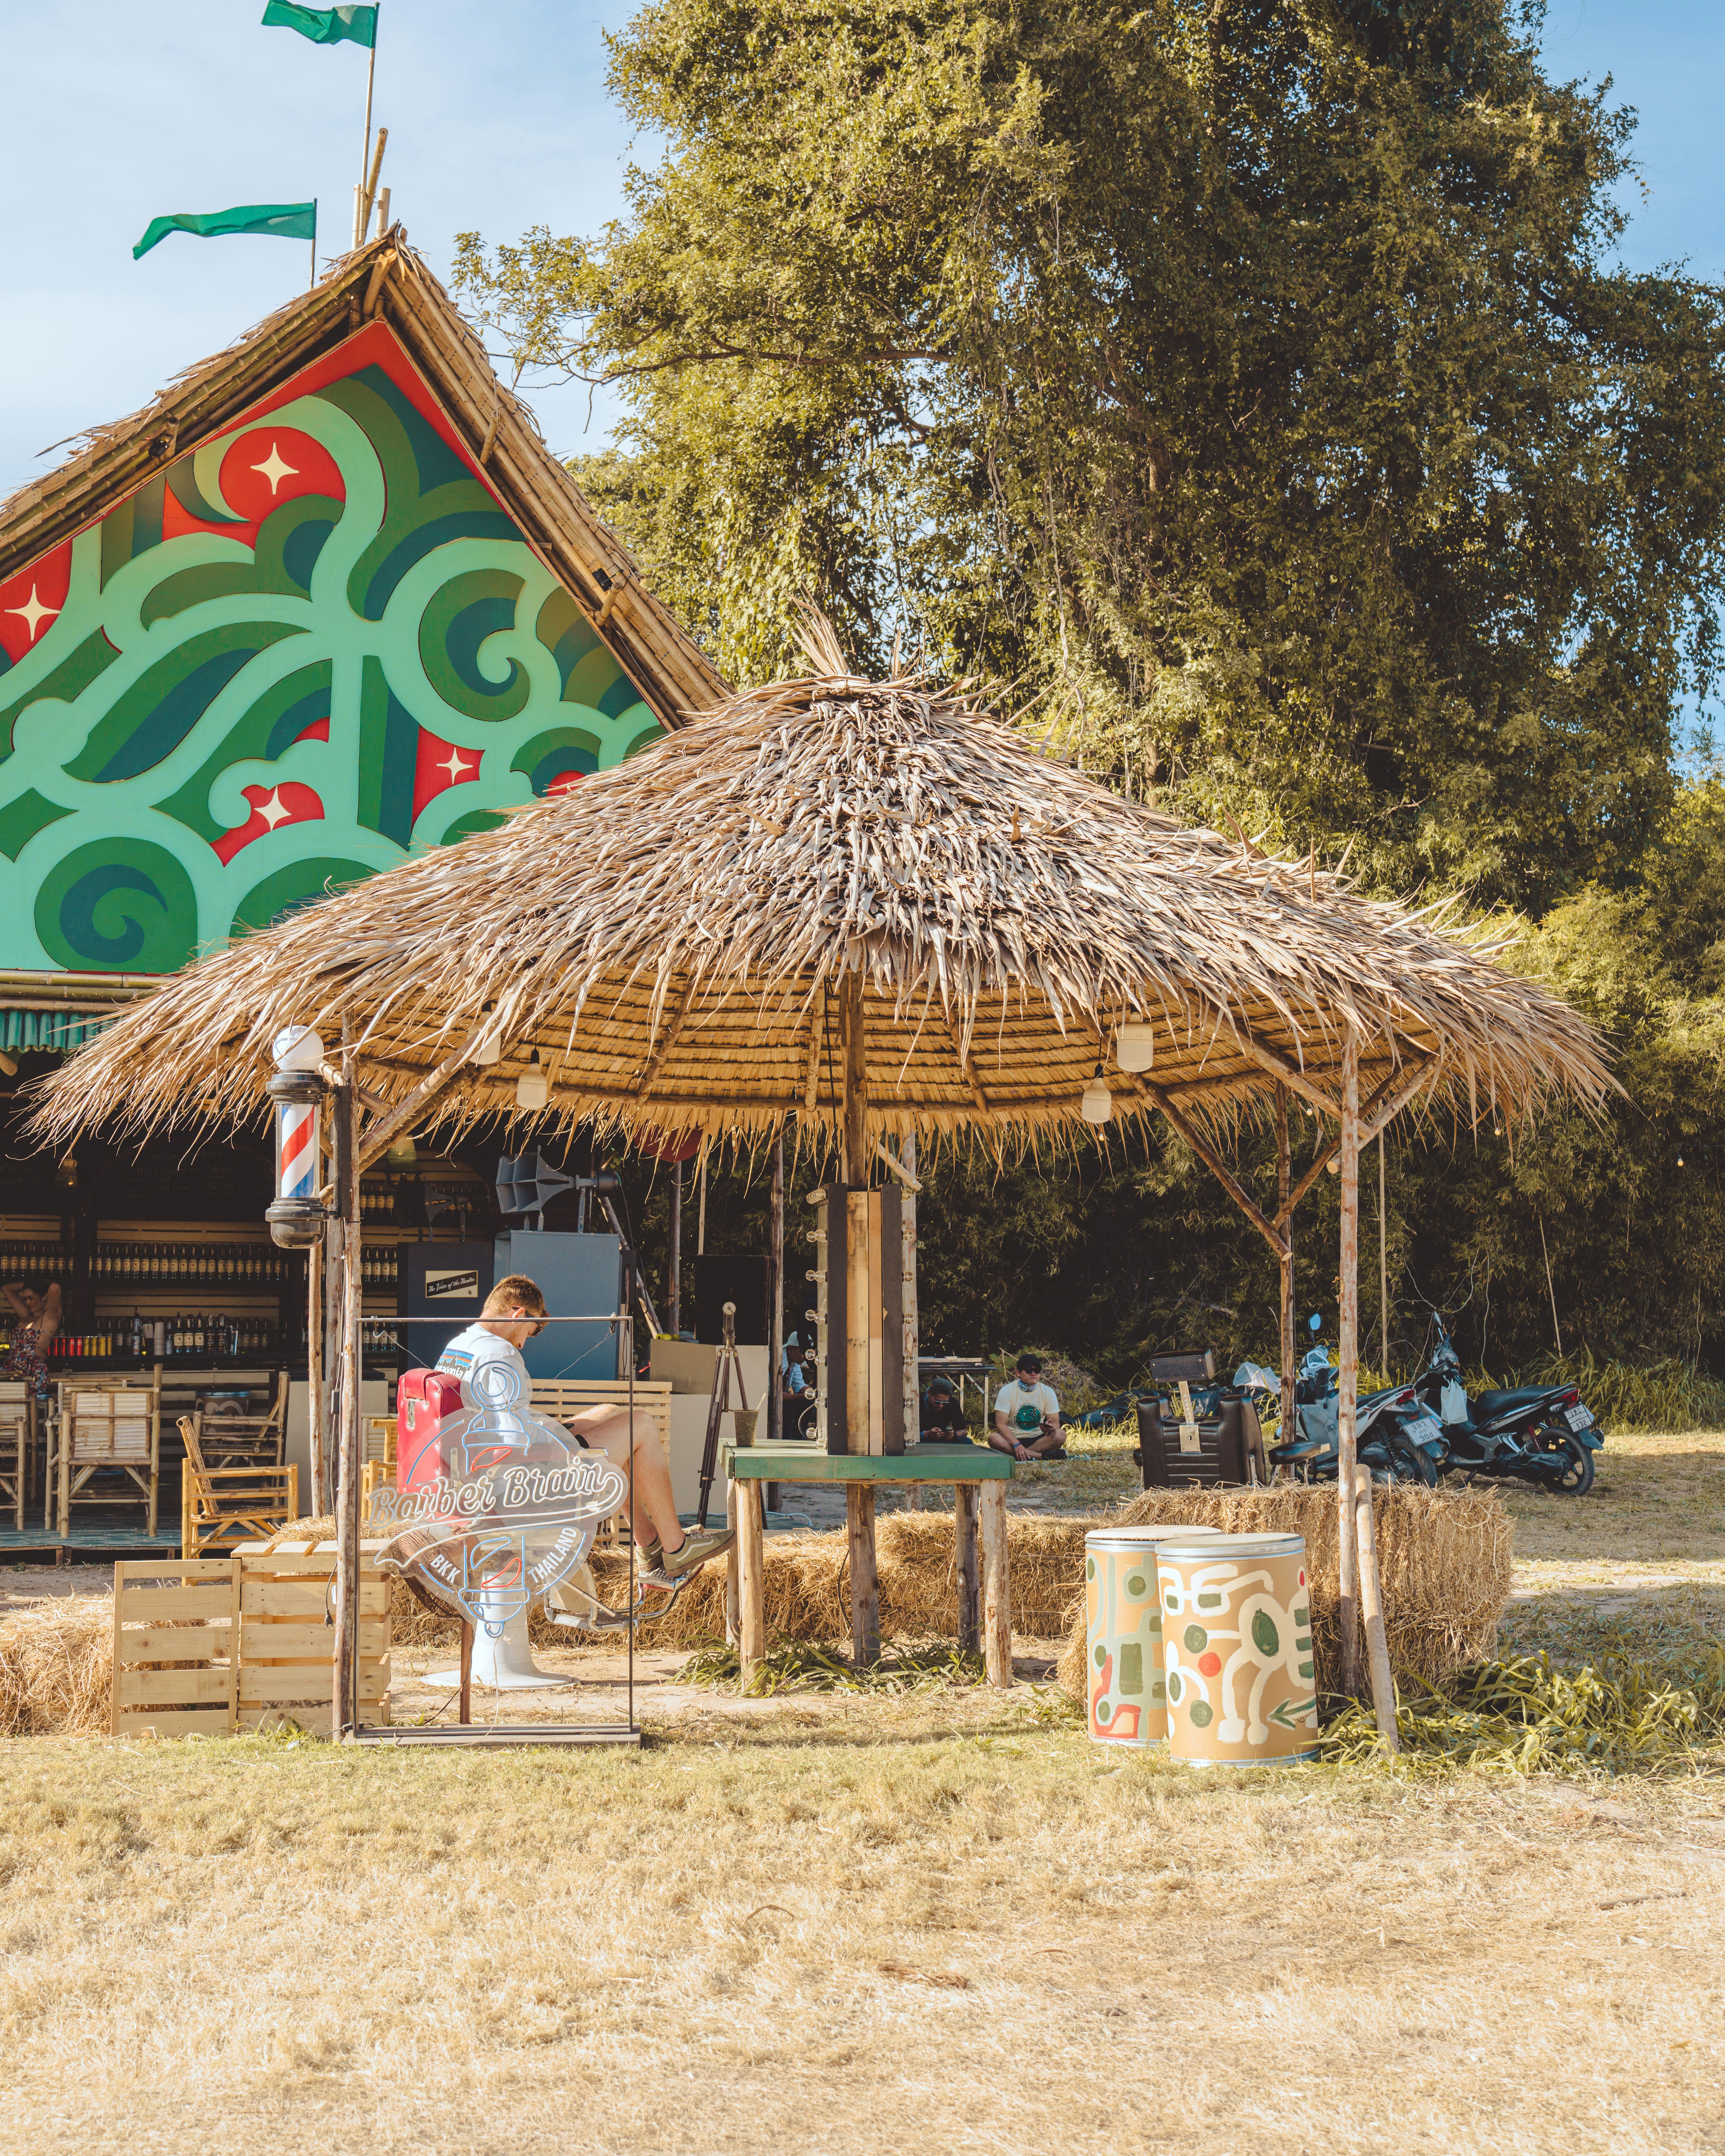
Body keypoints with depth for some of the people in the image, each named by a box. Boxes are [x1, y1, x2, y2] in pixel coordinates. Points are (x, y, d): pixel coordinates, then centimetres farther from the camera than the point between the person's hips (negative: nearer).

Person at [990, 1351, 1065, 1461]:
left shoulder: (1048, 1392, 2)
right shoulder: (1007, 1391, -6)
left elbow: (1056, 1423, 0)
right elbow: (1001, 1424, -14)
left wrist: (1050, 1428, -26)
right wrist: (1017, 1445, -30)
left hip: (1038, 1440, 2)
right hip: (1012, 1439, -2)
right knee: (994, 1438, -35)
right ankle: (1043, 1456, -37)